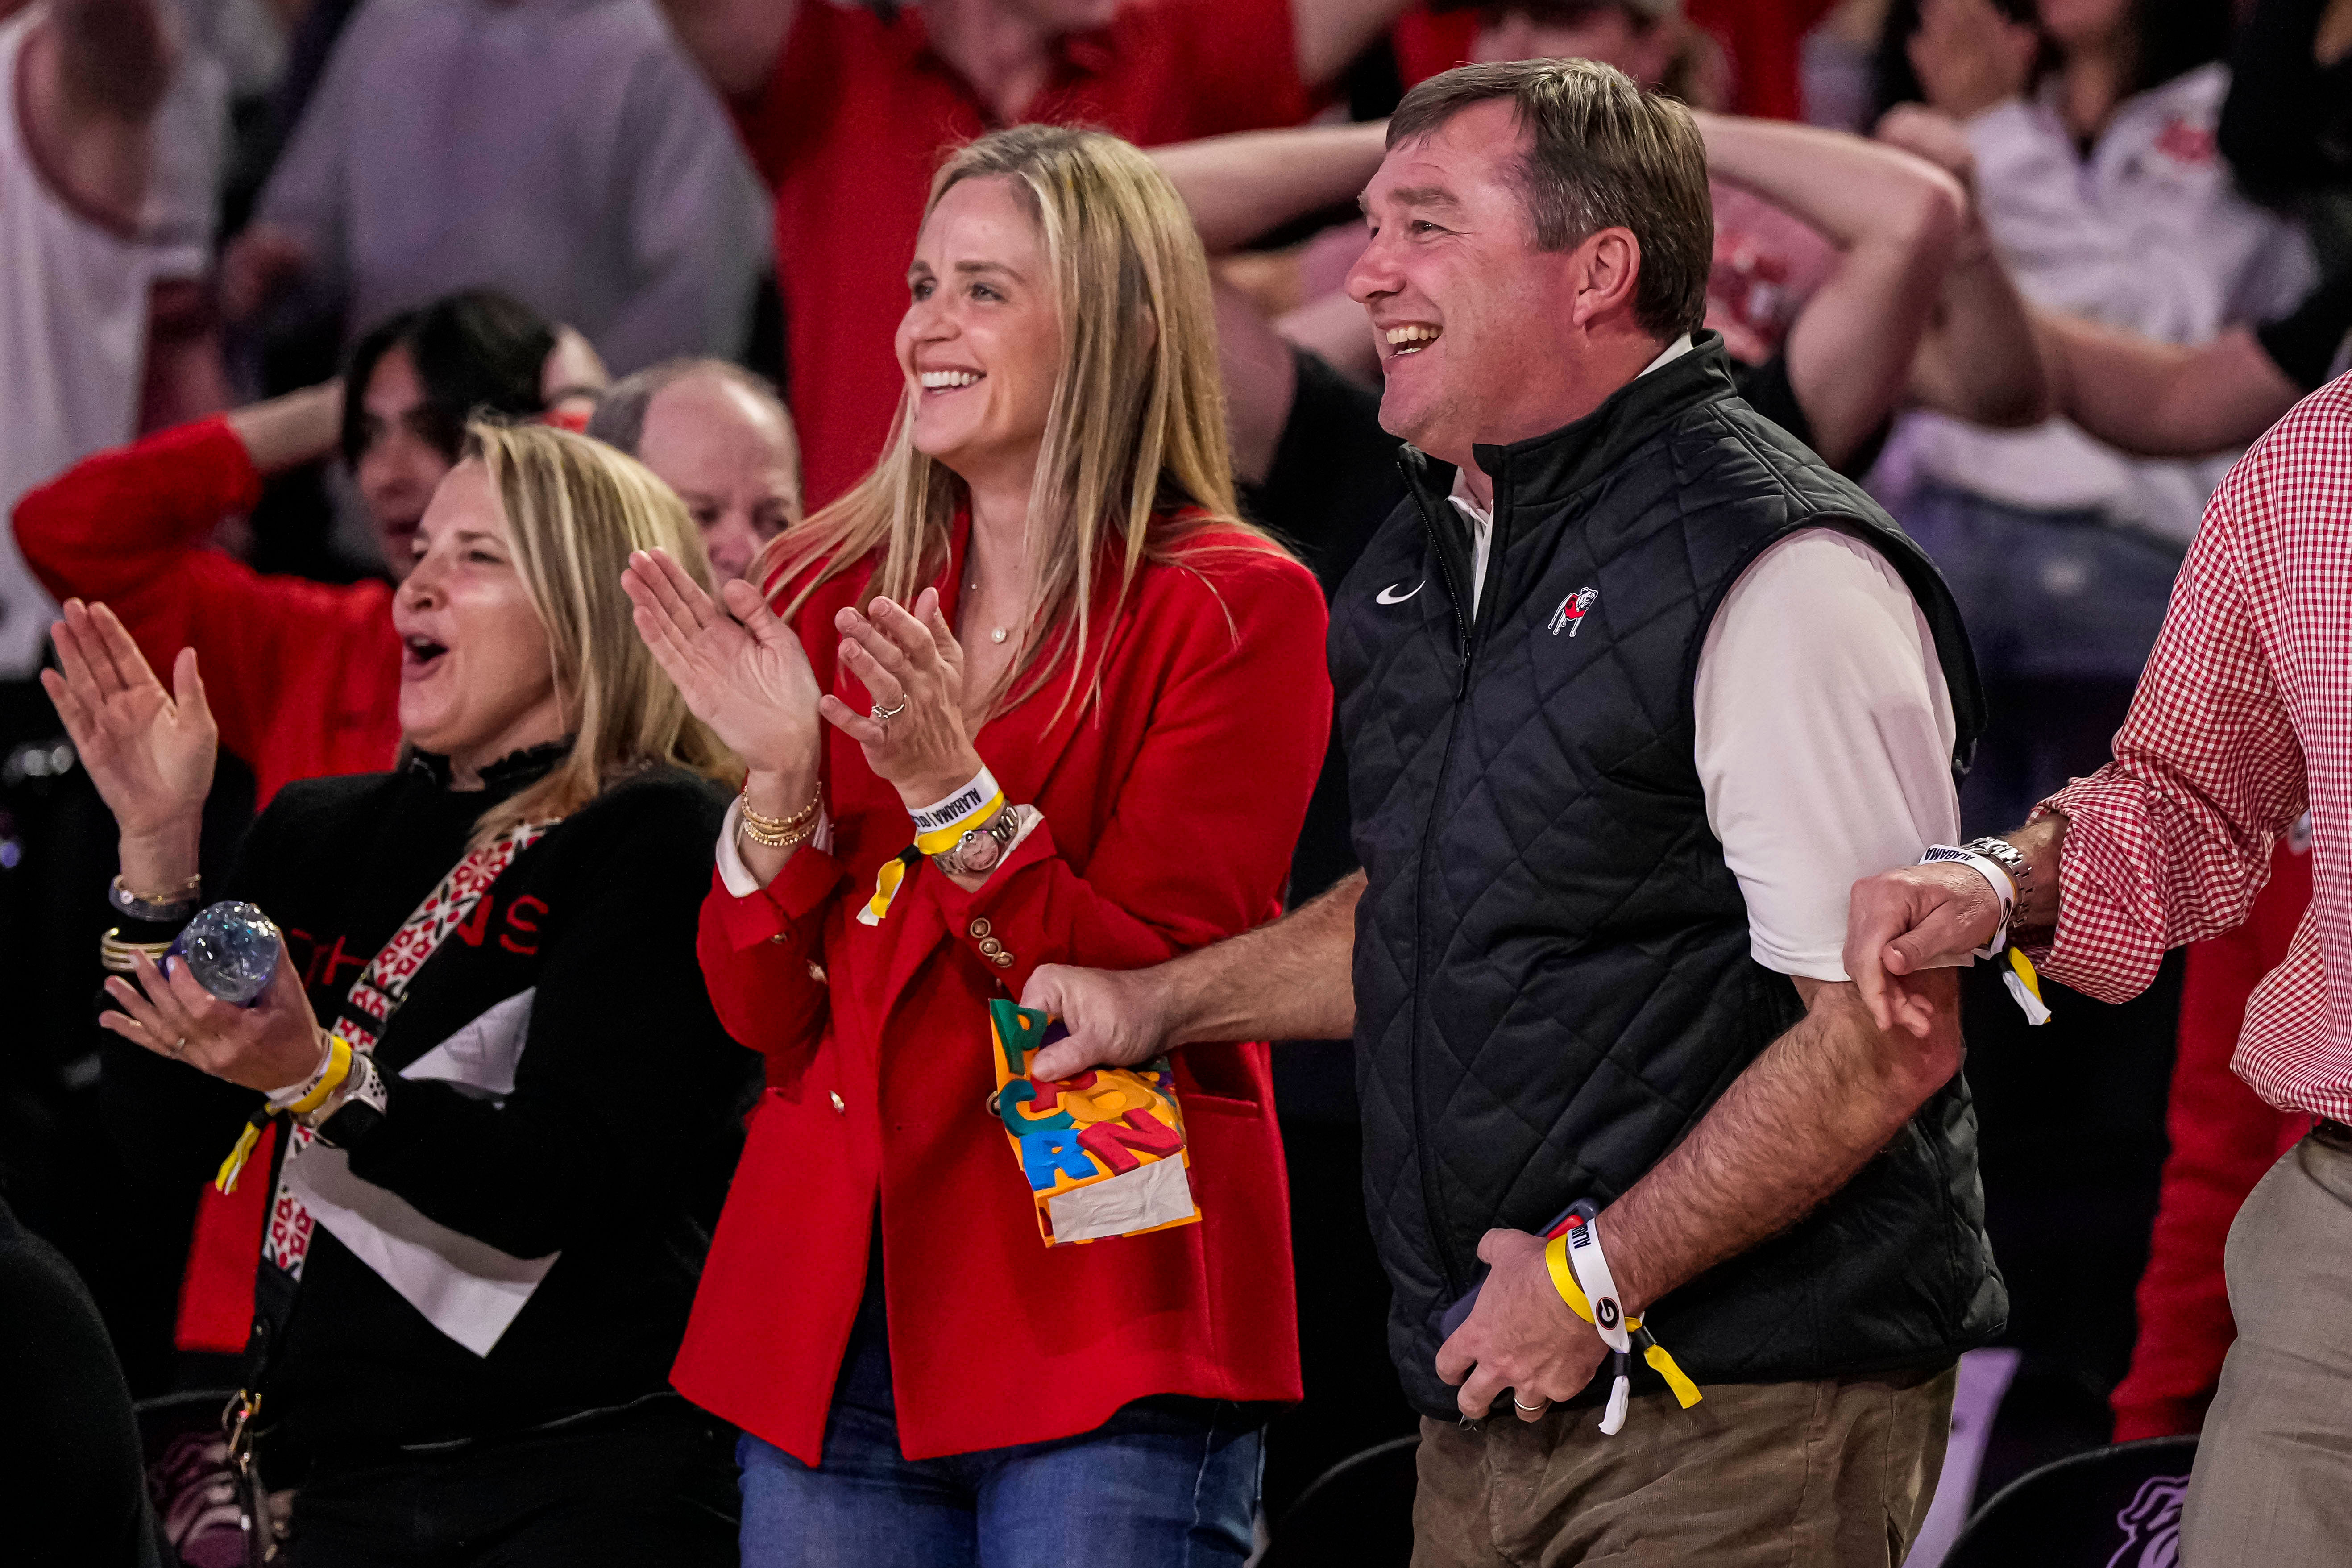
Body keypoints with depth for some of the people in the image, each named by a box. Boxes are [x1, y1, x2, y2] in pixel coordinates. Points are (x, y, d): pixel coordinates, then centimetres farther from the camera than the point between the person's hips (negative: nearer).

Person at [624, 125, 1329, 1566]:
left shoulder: (1234, 610, -4)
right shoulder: (829, 591, 11)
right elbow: (766, 1013, 8)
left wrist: (955, 794, -21)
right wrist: (781, 781, -8)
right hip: (828, 1317, 5)